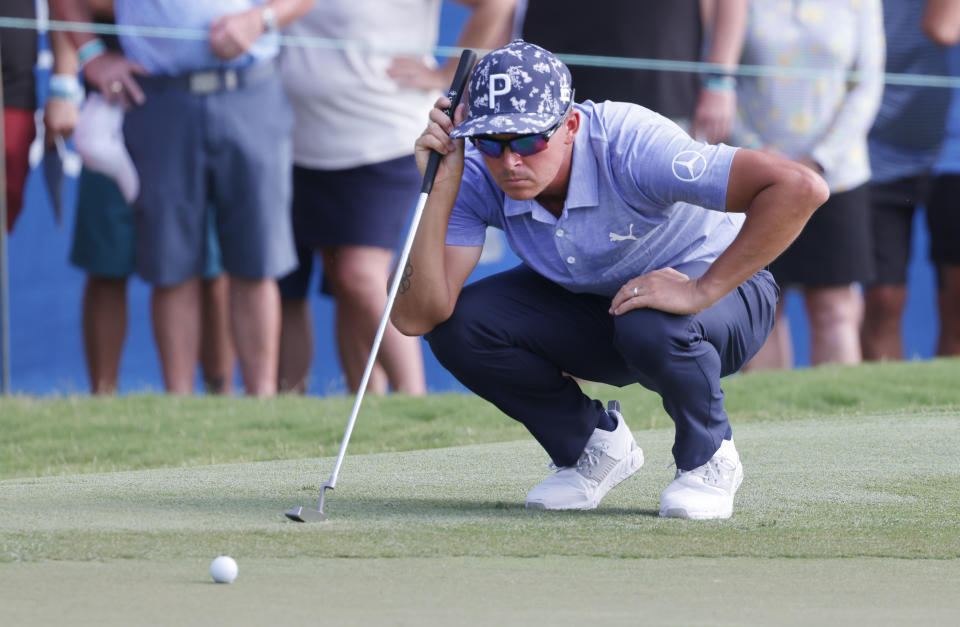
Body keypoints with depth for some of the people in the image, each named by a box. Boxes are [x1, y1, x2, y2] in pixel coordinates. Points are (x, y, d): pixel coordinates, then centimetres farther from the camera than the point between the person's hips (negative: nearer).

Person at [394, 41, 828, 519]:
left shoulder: (631, 146, -35)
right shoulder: (478, 178, -20)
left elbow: (801, 188, -42)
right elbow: (414, 317, -27)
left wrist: (702, 291, -40)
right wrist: (440, 190, -34)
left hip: (719, 288, -5)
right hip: (586, 302, 5)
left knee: (649, 325, -39)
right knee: (455, 326, -19)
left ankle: (707, 459, -7)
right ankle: (592, 444, 5)